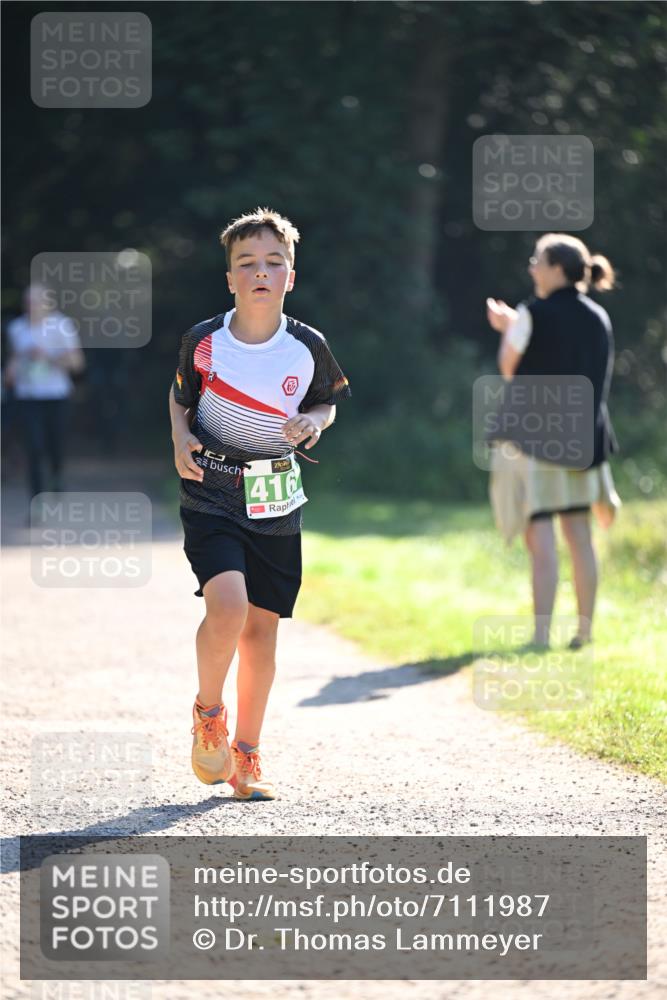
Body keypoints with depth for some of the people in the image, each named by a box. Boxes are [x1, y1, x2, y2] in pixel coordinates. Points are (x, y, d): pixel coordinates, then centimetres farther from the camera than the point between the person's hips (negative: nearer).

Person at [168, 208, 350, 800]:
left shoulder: (308, 347, -3)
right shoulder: (203, 341, -4)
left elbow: (329, 402, 15)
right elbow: (179, 396, 13)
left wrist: (315, 421, -7)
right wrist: (180, 441, -5)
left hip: (276, 505, 2)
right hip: (211, 494, -2)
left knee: (262, 627, 6)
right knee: (227, 605, -23)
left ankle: (246, 755, 21)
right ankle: (208, 712, 5)